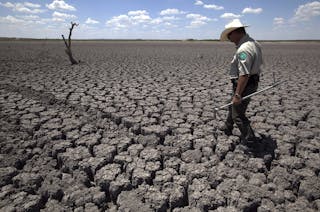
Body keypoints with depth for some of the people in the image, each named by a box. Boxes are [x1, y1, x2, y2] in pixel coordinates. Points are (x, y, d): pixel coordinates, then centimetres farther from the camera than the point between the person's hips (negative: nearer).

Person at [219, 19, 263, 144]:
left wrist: (237, 94, -26)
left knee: (238, 115, 2)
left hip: (244, 85, -11)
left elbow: (244, 75, -31)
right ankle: (227, 128, 44)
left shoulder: (243, 49, -26)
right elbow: (258, 63, 17)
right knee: (233, 106, 26)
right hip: (252, 83, 11)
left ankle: (249, 139, 16)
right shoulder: (254, 43, 7)